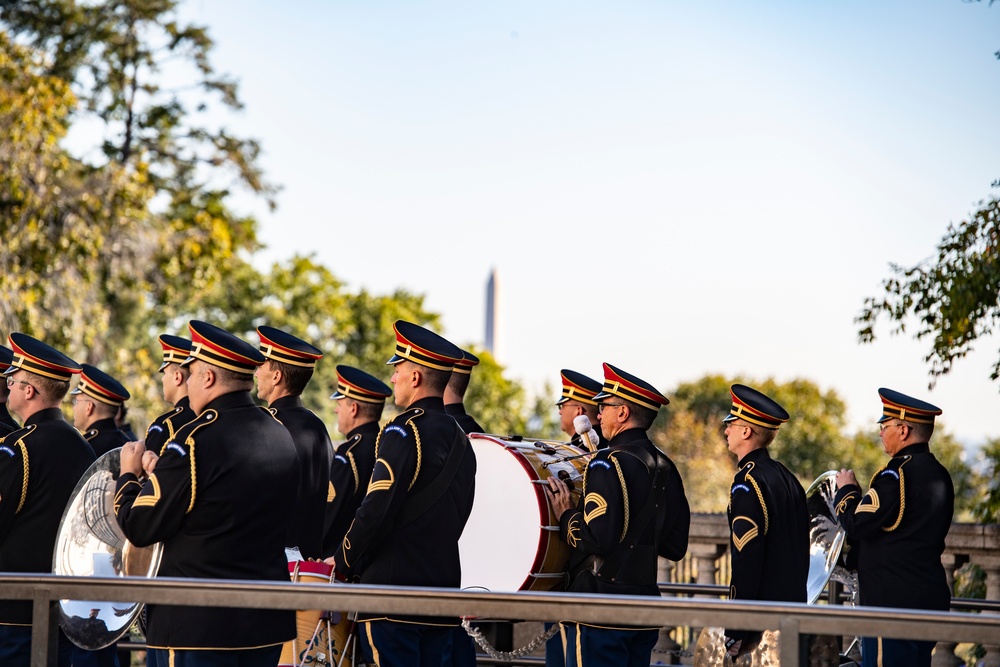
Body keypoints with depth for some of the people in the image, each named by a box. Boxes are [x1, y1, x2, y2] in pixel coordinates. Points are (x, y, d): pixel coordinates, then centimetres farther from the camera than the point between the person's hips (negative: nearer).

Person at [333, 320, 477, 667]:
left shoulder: (405, 431, -12)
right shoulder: (459, 439, 14)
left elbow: (377, 510, -17)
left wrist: (344, 562, -4)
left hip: (393, 588, -8)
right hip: (444, 594, 8)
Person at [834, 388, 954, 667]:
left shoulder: (899, 472, -16)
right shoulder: (939, 474, 13)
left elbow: (856, 524, -18)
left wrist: (847, 489, 0)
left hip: (894, 602, -9)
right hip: (931, 599, 9)